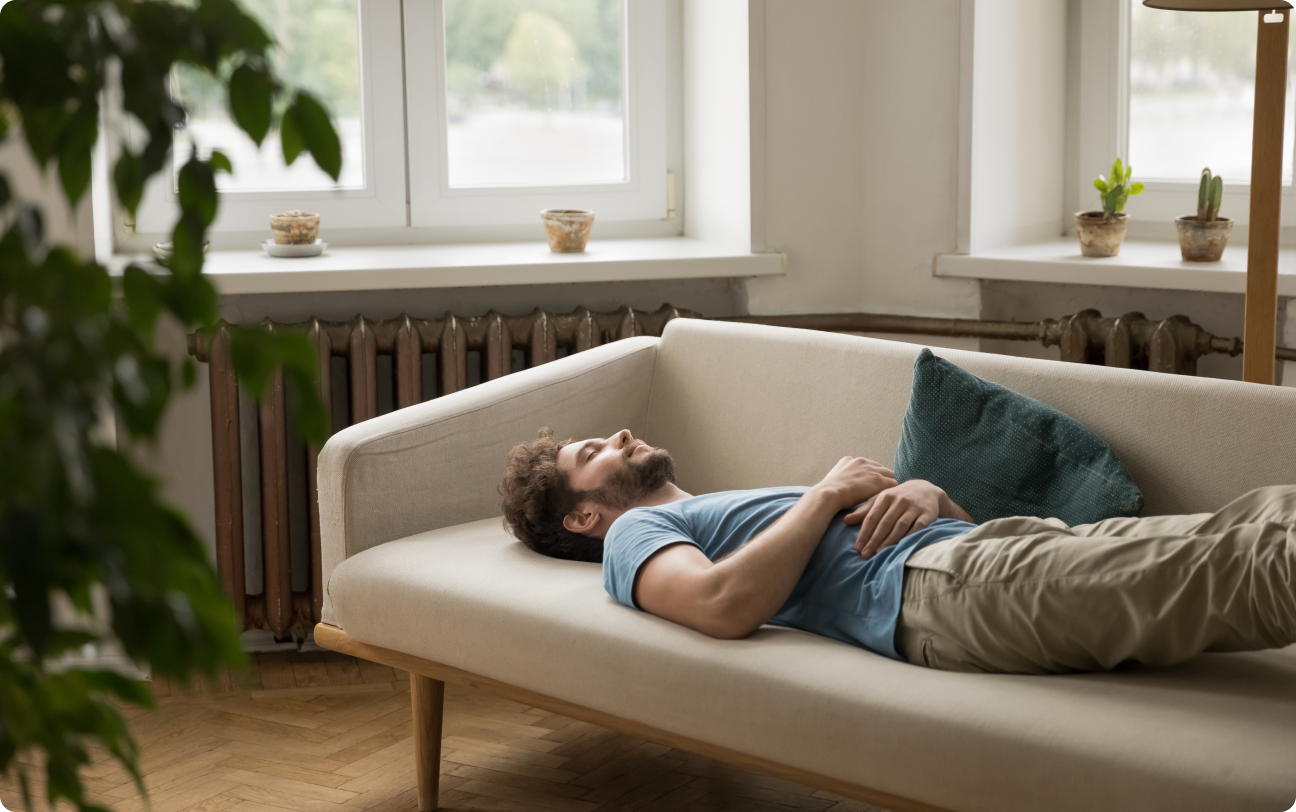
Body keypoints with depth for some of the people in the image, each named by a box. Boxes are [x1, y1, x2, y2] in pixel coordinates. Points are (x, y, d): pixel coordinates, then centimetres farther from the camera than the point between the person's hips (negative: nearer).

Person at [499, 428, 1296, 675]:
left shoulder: (741, 508, 39)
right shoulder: (634, 534, 16)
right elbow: (726, 606, -12)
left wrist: (925, 490, 6)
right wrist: (826, 495, 0)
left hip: (999, 538, 8)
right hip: (936, 585, -8)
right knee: (1228, 567, -26)